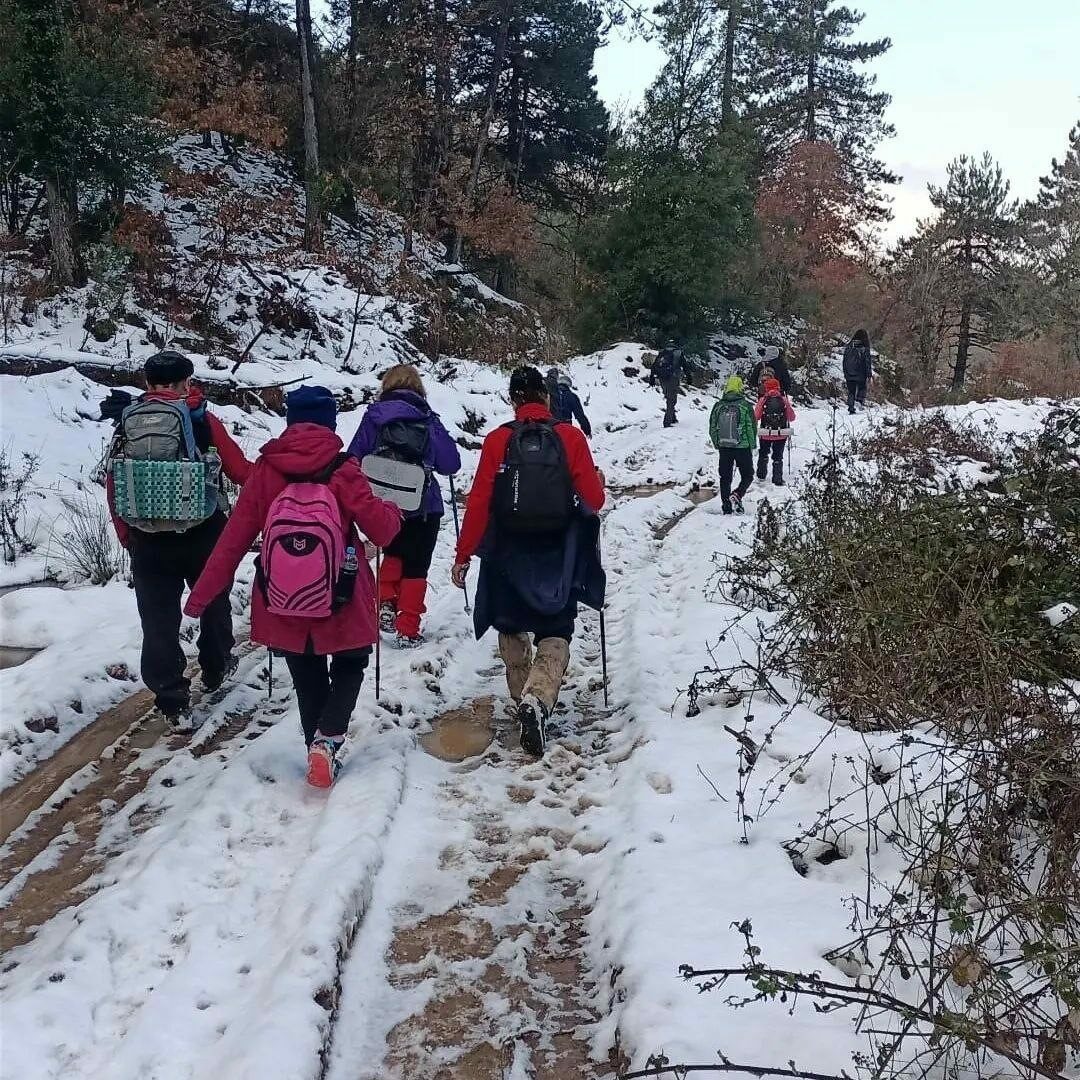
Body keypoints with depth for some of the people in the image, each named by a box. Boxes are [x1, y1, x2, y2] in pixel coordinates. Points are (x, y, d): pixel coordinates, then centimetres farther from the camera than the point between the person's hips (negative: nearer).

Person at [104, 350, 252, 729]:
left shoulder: (126, 423, 1)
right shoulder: (202, 420, -8)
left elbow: (113, 487, 4)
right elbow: (241, 471, -5)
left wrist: (127, 537, 15)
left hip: (147, 541, 1)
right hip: (203, 535, -1)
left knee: (159, 621, 8)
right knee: (213, 600, 23)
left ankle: (173, 703, 8)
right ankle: (216, 667, 42)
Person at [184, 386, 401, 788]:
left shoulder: (266, 469, -7)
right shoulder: (342, 470, -14)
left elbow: (233, 539, -6)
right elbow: (381, 530, -11)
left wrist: (202, 595, 2)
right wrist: (393, 512, 13)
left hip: (283, 604, 2)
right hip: (341, 603, -2)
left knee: (308, 680, 21)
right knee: (349, 666, 20)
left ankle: (318, 746, 26)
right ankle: (326, 740, 0)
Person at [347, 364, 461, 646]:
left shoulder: (372, 417, -2)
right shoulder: (428, 420, -6)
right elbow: (450, 464, -5)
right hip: (424, 508, -2)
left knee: (393, 553, 28)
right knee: (415, 567, 10)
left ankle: (386, 603, 11)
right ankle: (408, 629, 10)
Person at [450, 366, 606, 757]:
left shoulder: (497, 441, -5)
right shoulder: (571, 437, -5)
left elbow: (478, 504, -6)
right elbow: (593, 500, -4)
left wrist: (464, 555, 2)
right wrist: (599, 479, 19)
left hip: (509, 555, 1)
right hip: (558, 555, -1)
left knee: (512, 629, 21)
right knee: (555, 633, 7)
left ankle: (525, 700, 28)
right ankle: (538, 699, -17)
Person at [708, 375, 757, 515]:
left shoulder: (718, 406, 0)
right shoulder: (746, 406, -9)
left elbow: (712, 428, 5)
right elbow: (752, 428, -6)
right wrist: (752, 445, 8)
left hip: (723, 447, 3)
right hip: (743, 447, -3)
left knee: (725, 477, 11)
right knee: (747, 475, 11)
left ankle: (726, 506, 11)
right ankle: (737, 495, -12)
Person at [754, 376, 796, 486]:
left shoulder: (763, 400, -7)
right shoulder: (784, 400, -4)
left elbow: (755, 417, -6)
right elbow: (792, 418, 2)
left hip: (765, 434, 0)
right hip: (781, 434, 0)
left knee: (763, 454, 22)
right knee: (778, 456, 10)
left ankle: (761, 475, 32)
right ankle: (778, 480, 5)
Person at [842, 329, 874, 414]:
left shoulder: (848, 347, 5)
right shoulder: (864, 348, -8)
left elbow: (844, 361, 11)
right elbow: (868, 362, -8)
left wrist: (845, 374, 18)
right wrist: (869, 375, -2)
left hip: (849, 375, 3)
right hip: (860, 375, -3)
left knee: (851, 392, 10)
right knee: (862, 388, 19)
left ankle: (851, 408, 5)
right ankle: (860, 400, -4)